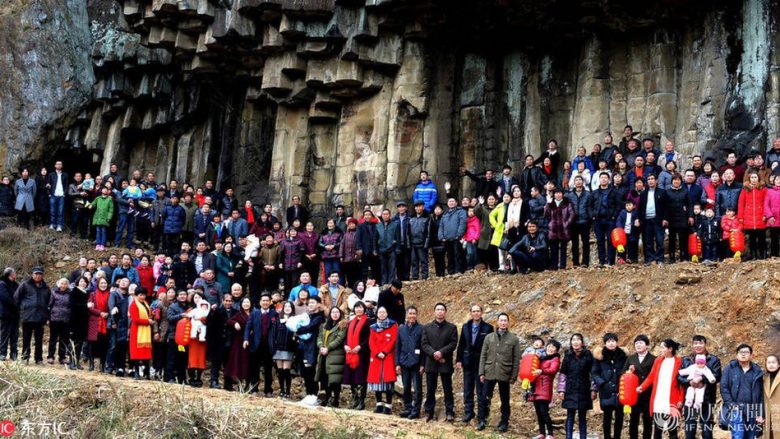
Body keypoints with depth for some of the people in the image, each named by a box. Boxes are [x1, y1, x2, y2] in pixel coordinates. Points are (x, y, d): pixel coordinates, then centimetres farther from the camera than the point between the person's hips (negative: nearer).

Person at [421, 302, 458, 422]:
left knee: (448, 389, 2)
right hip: (431, 362, 2)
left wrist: (441, 352, -17)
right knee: (430, 390, 6)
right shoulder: (427, 327, 9)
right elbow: (424, 344, 1)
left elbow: (453, 343, -5)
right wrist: (433, 353, -15)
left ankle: (450, 412, 6)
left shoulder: (452, 327, 5)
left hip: (445, 363, -2)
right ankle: (429, 412, 12)